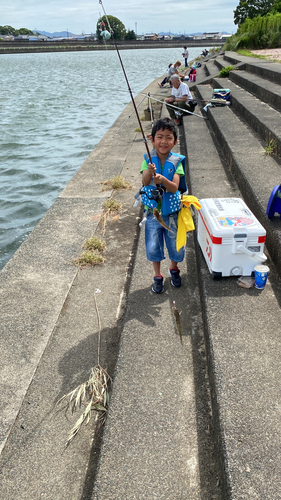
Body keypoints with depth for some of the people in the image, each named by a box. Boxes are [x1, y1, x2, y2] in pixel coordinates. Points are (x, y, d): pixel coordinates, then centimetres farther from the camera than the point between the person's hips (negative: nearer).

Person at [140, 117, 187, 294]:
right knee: (153, 246, 8)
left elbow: (174, 187, -21)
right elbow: (145, 182, -23)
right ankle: (158, 276, 29)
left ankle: (174, 270, 42)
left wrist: (163, 179, -40)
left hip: (172, 211, 0)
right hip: (153, 210, 0)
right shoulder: (149, 159, -8)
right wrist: (150, 173, -44)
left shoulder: (176, 161, -10)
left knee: (175, 245, 13)